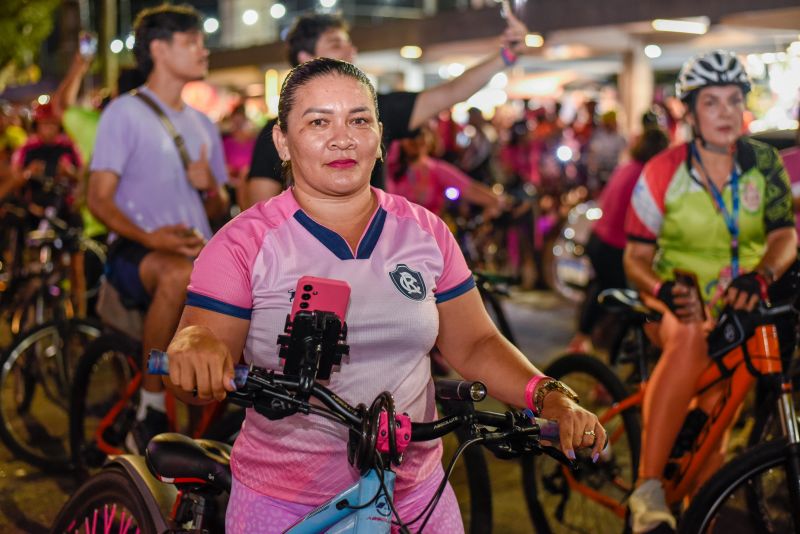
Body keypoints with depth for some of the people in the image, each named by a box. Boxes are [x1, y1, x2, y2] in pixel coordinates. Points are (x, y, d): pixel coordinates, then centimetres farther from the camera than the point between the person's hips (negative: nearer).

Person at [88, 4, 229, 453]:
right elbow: (99, 199, -5)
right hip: (135, 254, -6)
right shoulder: (125, 112, 3)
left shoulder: (202, 125, 22)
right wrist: (150, 237, -23)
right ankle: (151, 412, -26)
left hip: (197, 251, 6)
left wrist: (209, 186, -2)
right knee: (179, 273, -40)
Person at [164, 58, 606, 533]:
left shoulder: (425, 232, 2)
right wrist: (195, 350, -37)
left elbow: (475, 345, 5)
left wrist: (550, 398, -12)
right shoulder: (245, 243, -8)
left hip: (415, 493, 3)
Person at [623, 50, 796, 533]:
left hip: (741, 309, 4)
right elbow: (636, 257, -6)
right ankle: (647, 489, -38)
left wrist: (760, 276, -37)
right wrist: (661, 289, -30)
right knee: (690, 340, -37)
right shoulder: (663, 173, -8)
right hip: (680, 304, -3)